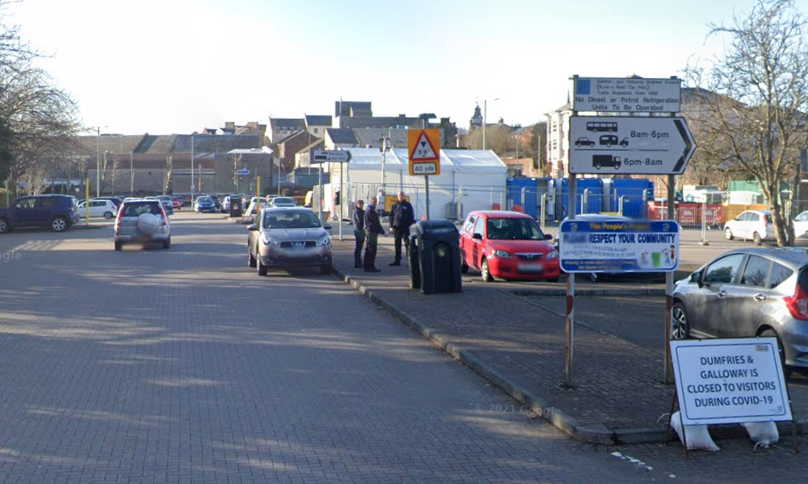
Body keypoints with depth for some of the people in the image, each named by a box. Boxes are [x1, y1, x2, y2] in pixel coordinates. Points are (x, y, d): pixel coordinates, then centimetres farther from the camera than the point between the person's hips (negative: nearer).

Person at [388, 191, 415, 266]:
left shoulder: (408, 205, 4)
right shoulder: (395, 205, 9)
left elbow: (411, 216, 5)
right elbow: (391, 216, 8)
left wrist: (410, 224, -7)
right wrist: (391, 226, -1)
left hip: (405, 227, -3)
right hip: (396, 227, 3)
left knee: (407, 243, -5)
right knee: (397, 245, 7)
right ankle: (397, 260, 13)